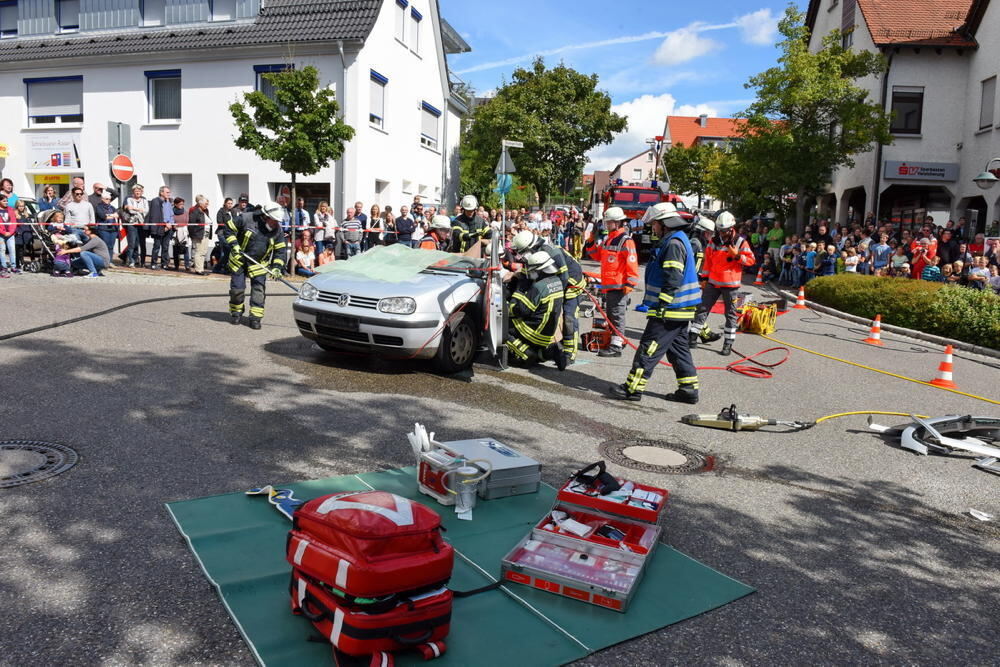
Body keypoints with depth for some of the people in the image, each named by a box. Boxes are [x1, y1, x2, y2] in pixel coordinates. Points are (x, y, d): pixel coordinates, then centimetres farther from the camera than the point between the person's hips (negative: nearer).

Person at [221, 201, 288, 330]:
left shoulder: (277, 230, -8)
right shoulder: (247, 219, -18)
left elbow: (280, 251, -2)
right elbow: (229, 228, -5)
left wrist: (277, 267, -13)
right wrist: (233, 244, -15)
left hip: (260, 264, 2)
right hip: (240, 260, -2)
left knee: (259, 290, -4)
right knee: (237, 288, 2)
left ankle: (255, 317, 5)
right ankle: (236, 313, 23)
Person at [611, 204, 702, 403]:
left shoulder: (674, 243, -16)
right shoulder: (679, 239, 17)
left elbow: (673, 279, -24)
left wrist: (660, 306, -23)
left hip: (670, 309, -10)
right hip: (680, 310, 10)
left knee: (649, 348, -6)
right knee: (678, 348, 15)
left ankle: (633, 388, -2)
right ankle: (689, 389, 19)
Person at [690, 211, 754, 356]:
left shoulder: (740, 242, -4)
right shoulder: (714, 242, 7)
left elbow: (751, 260, -4)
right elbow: (707, 261, 14)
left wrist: (737, 255, -20)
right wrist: (704, 278, 12)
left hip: (730, 284, -4)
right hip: (713, 282, 4)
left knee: (730, 313, 4)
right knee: (703, 308, 3)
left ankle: (728, 342, 8)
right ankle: (694, 335, 11)